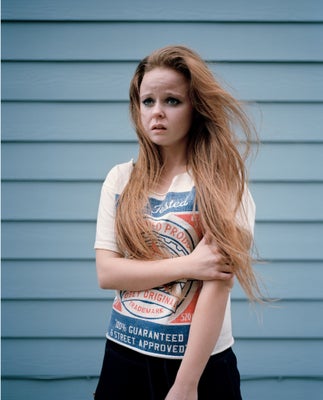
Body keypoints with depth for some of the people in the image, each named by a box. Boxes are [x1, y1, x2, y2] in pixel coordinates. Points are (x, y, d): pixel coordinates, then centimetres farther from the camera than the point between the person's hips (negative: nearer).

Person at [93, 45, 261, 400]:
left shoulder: (223, 181, -10)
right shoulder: (120, 180, 1)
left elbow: (218, 284, -16)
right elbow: (106, 273, -5)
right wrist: (187, 265, -18)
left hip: (202, 362, -3)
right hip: (124, 355, 4)